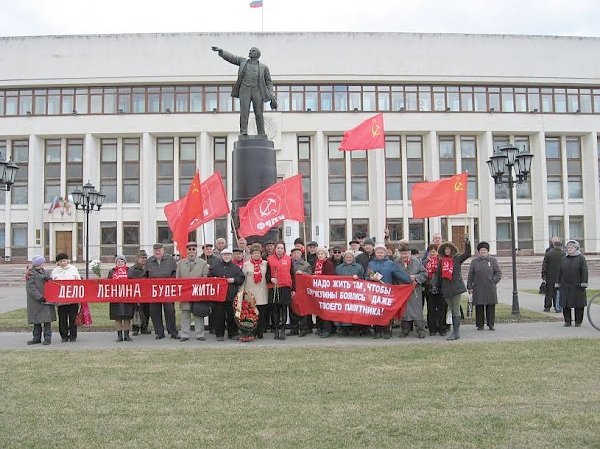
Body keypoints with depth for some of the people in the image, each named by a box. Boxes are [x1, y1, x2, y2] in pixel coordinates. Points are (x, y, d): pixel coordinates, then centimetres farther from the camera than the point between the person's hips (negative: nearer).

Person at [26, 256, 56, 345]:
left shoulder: (45, 272, 15)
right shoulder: (30, 273, -3)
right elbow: (30, 287, -12)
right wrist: (40, 297, -18)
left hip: (46, 300, 4)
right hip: (35, 301, -3)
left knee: (47, 319, -2)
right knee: (36, 321, 6)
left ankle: (47, 338, 3)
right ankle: (36, 338, 17)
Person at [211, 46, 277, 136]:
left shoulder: (264, 67, 12)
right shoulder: (243, 61, 16)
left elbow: (269, 83, 11)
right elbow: (230, 57, 10)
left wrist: (272, 96, -1)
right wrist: (221, 50, -7)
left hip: (257, 91, 0)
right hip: (245, 90, 0)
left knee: (259, 114, -5)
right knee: (244, 111, -14)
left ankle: (262, 135, -1)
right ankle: (243, 132, -14)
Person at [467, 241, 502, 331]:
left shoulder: (493, 260, 8)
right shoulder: (474, 261, 9)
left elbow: (498, 273, 7)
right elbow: (470, 275, 7)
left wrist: (493, 281, -5)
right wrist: (469, 287, 2)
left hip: (490, 289, 0)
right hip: (478, 289, 0)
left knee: (491, 307, 2)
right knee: (479, 307, 1)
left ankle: (491, 324, 10)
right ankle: (480, 325, 8)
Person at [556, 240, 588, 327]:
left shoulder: (581, 258, 0)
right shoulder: (564, 259, 12)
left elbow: (584, 271, -5)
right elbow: (560, 272, 14)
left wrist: (584, 283, -12)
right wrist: (558, 283, 9)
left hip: (577, 286, -3)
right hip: (565, 286, 4)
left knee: (578, 305, 2)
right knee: (565, 305, 3)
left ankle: (578, 322, 14)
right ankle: (567, 321, 12)